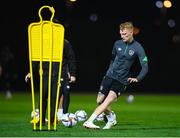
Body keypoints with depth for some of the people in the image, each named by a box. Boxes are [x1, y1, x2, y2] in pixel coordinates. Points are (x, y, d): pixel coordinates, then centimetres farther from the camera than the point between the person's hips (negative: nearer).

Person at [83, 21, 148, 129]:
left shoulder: (138, 48, -9)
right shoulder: (117, 44, 4)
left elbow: (145, 68, -12)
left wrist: (137, 79, -23)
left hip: (122, 81, -5)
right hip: (110, 76, 5)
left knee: (109, 100, -21)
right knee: (100, 100, 2)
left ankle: (89, 121, -26)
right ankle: (112, 118, 27)